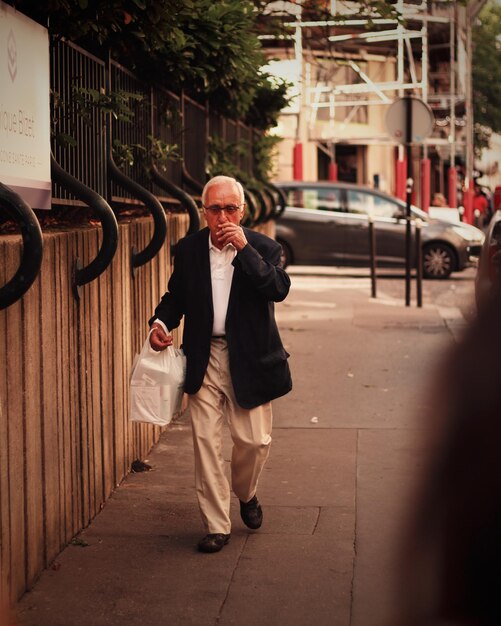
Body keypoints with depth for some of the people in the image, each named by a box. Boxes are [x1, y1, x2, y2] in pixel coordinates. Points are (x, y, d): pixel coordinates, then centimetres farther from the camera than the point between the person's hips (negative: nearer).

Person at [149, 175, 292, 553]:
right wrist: (161, 322, -4)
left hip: (249, 360, -2)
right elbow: (176, 295, 16)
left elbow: (279, 289, -22)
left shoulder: (263, 248, -4)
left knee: (255, 440, 3)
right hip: (204, 359, 2)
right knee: (206, 441, 1)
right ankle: (217, 526, 10)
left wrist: (245, 248, -26)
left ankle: (246, 494, 36)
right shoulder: (189, 249, 4)